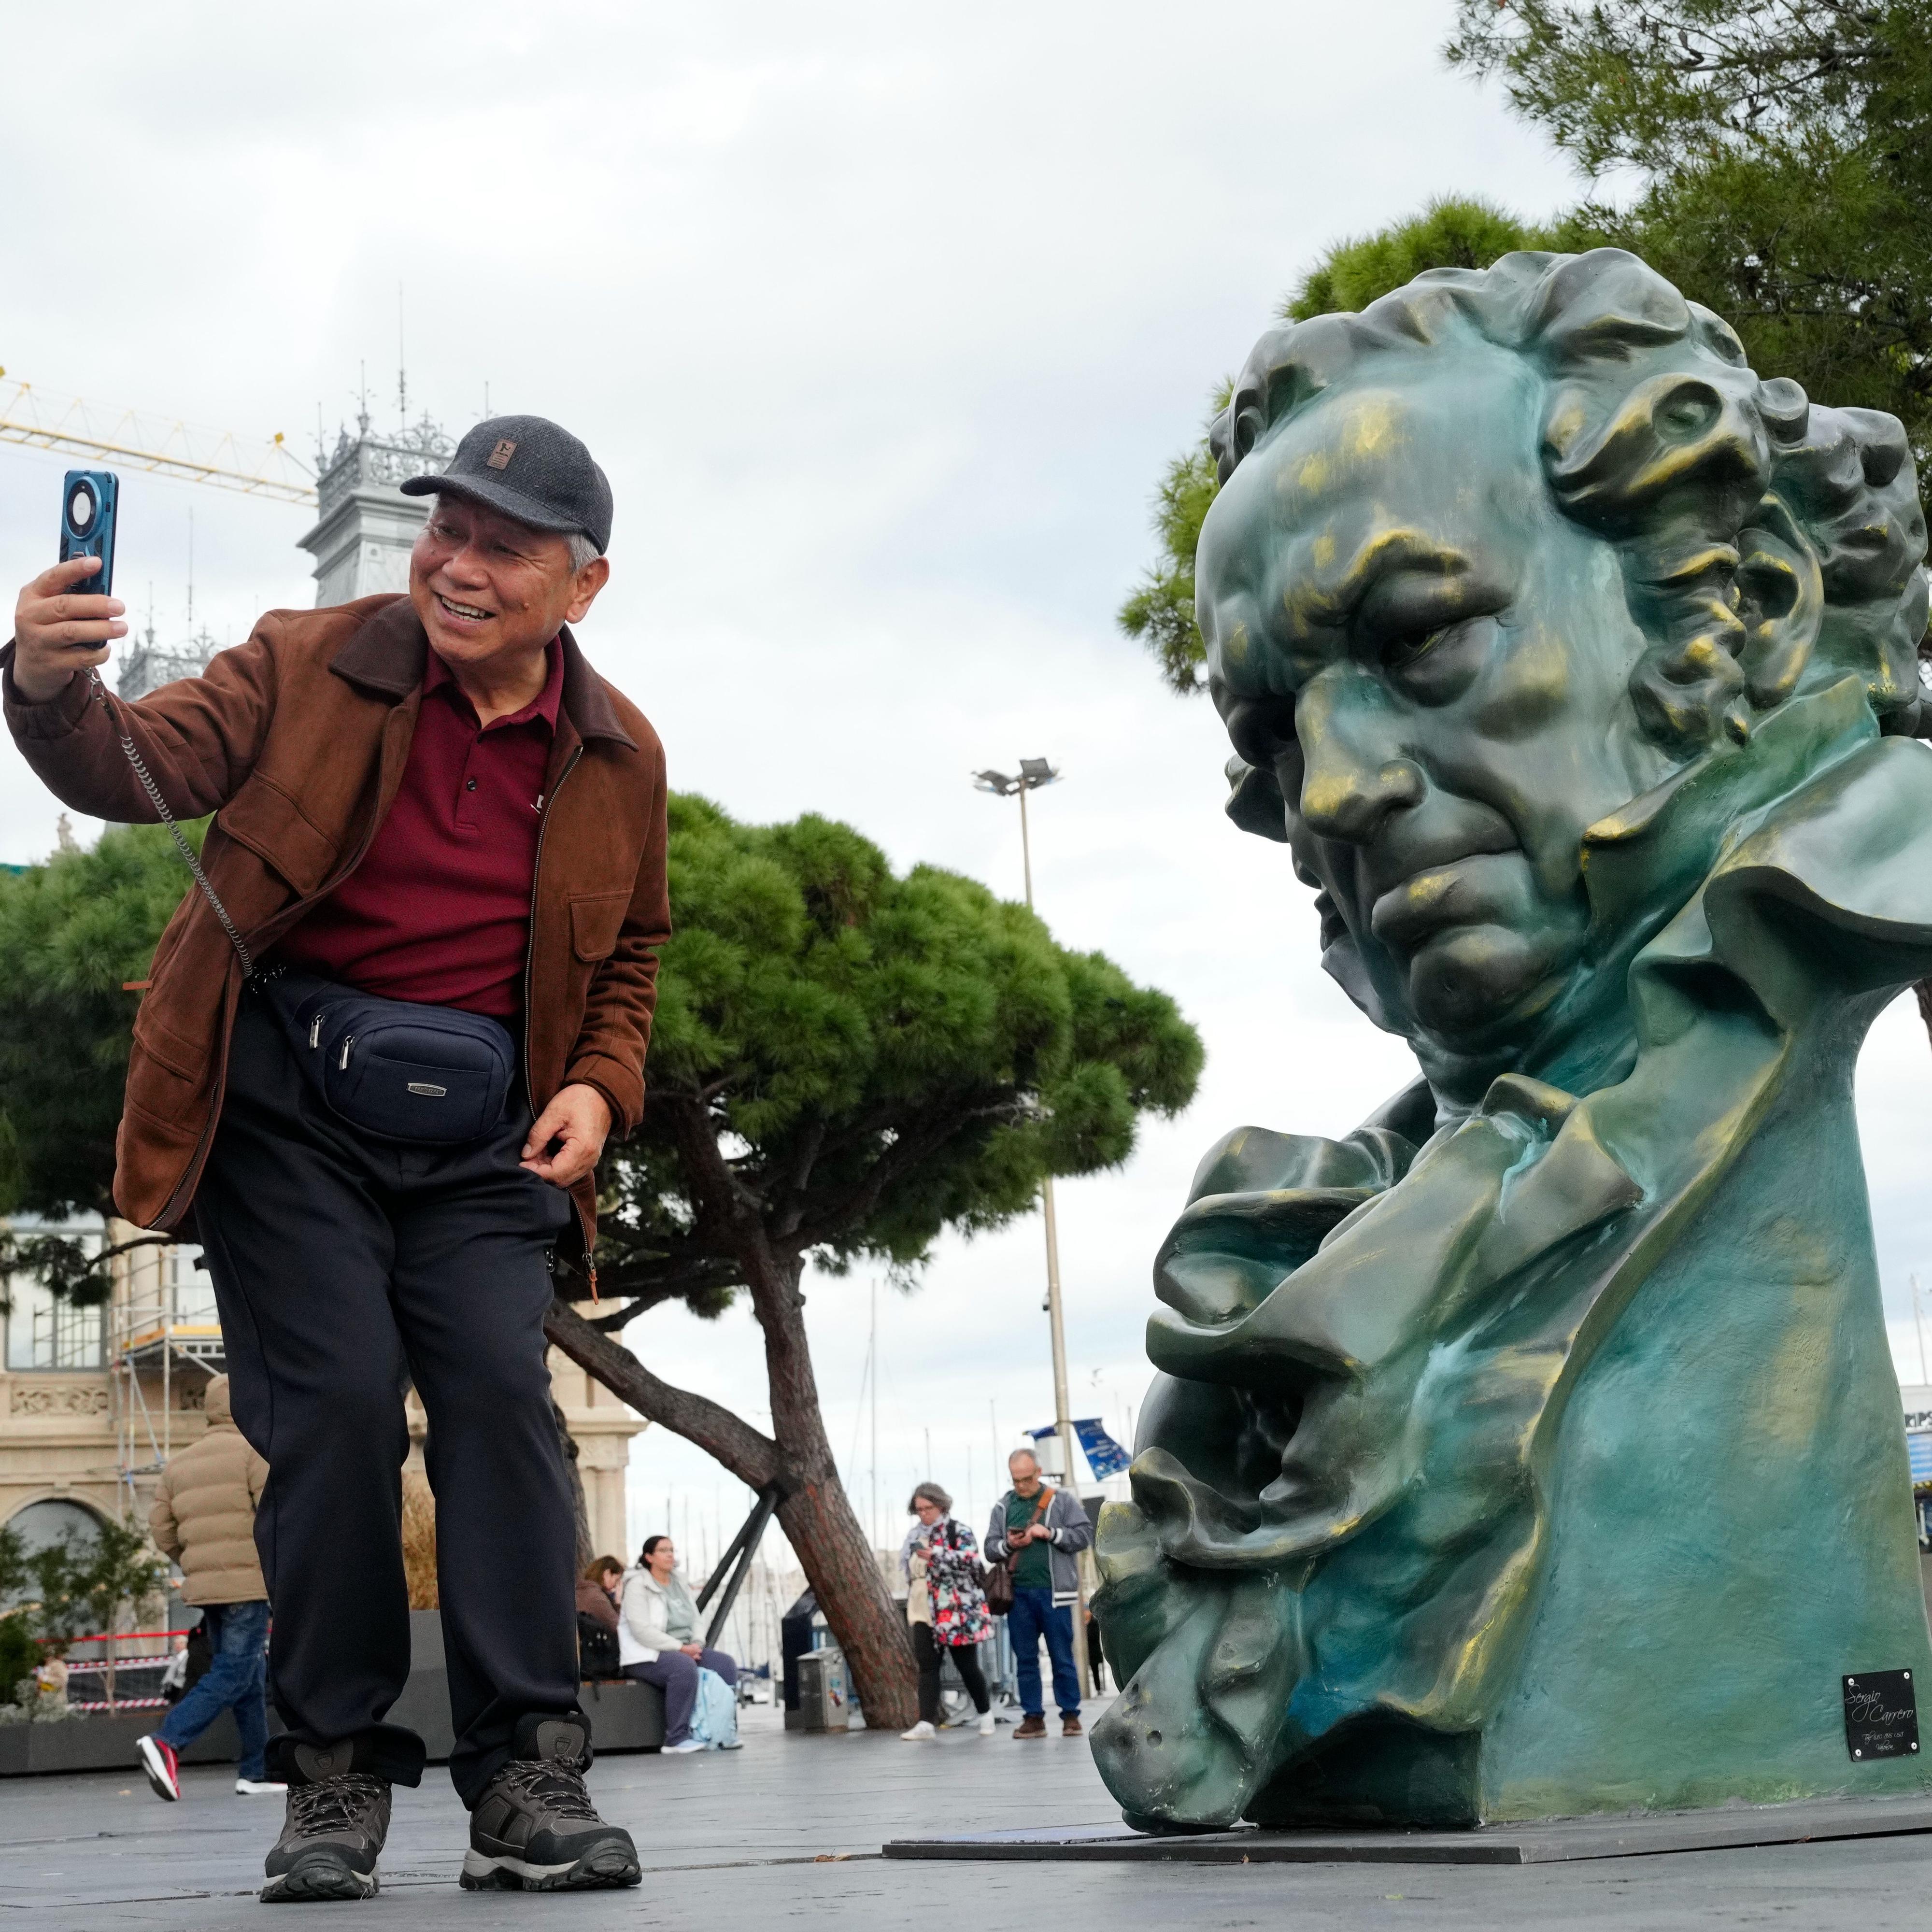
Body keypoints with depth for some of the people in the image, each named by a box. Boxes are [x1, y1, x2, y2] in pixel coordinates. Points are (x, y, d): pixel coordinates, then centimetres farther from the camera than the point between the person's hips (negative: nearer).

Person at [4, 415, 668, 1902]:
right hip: (289, 1095, -1)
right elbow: (143, 765, -12)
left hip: (481, 1124, 2)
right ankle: (334, 1776, 4)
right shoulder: (311, 667, 0)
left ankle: (527, 1779, -6)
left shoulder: (620, 756, 7)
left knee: (502, 1392, -12)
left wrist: (601, 1084, 1)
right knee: (336, 1401, -10)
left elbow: (630, 954, 19)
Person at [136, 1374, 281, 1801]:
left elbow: (161, 1529, 11)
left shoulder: (179, 1464, 16)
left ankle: (257, 1770, 14)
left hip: (203, 1586, 8)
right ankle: (167, 1743, -21)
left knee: (250, 1679, 14)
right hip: (248, 1582, -7)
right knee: (232, 1676, -8)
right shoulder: (254, 1452, -5)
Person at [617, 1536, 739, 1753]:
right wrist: (681, 1648, -21)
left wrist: (695, 1645, -2)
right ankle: (677, 1739, -34)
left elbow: (694, 1620, 20)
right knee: (684, 1667, -37)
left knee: (727, 1665, -13)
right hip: (646, 1656, -8)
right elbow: (642, 1631, -19)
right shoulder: (637, 1586, -9)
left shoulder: (679, 1583, 15)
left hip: (683, 1649, 8)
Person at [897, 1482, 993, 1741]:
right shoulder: (915, 1536, 16)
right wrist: (912, 1602, 18)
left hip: (956, 1612, -5)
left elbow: (971, 1559, -18)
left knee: (967, 1666, 3)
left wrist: (935, 1555, -23)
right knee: (927, 1667, -4)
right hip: (924, 1613, 5)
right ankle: (927, 1723, -9)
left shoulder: (959, 1531, -3)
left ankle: (985, 1713, 22)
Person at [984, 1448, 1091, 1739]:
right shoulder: (1003, 1507, 12)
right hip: (1018, 1593, 3)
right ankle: (1033, 1717, 10)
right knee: (1025, 1659, 5)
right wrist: (1008, 1544, -8)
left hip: (1053, 1592, -3)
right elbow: (990, 1550, 13)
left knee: (1062, 1657, -1)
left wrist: (1050, 1533, -14)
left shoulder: (1062, 1500, 4)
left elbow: (1085, 1535, -3)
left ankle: (1070, 1715, 6)